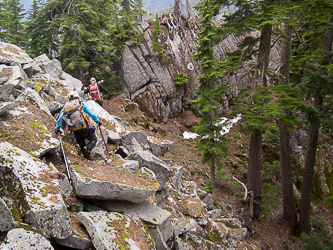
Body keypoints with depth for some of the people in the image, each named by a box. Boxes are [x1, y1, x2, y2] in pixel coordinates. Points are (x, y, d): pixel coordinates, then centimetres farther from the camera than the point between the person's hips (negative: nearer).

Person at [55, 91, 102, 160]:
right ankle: (87, 148, -17)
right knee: (93, 139, 12)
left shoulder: (66, 106, 15)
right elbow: (91, 113, 5)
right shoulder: (81, 104, 6)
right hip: (84, 128, -3)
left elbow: (60, 118, 17)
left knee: (82, 145, 19)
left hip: (75, 131, 3)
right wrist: (97, 121, 14)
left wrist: (57, 128, 26)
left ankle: (87, 157, 4)